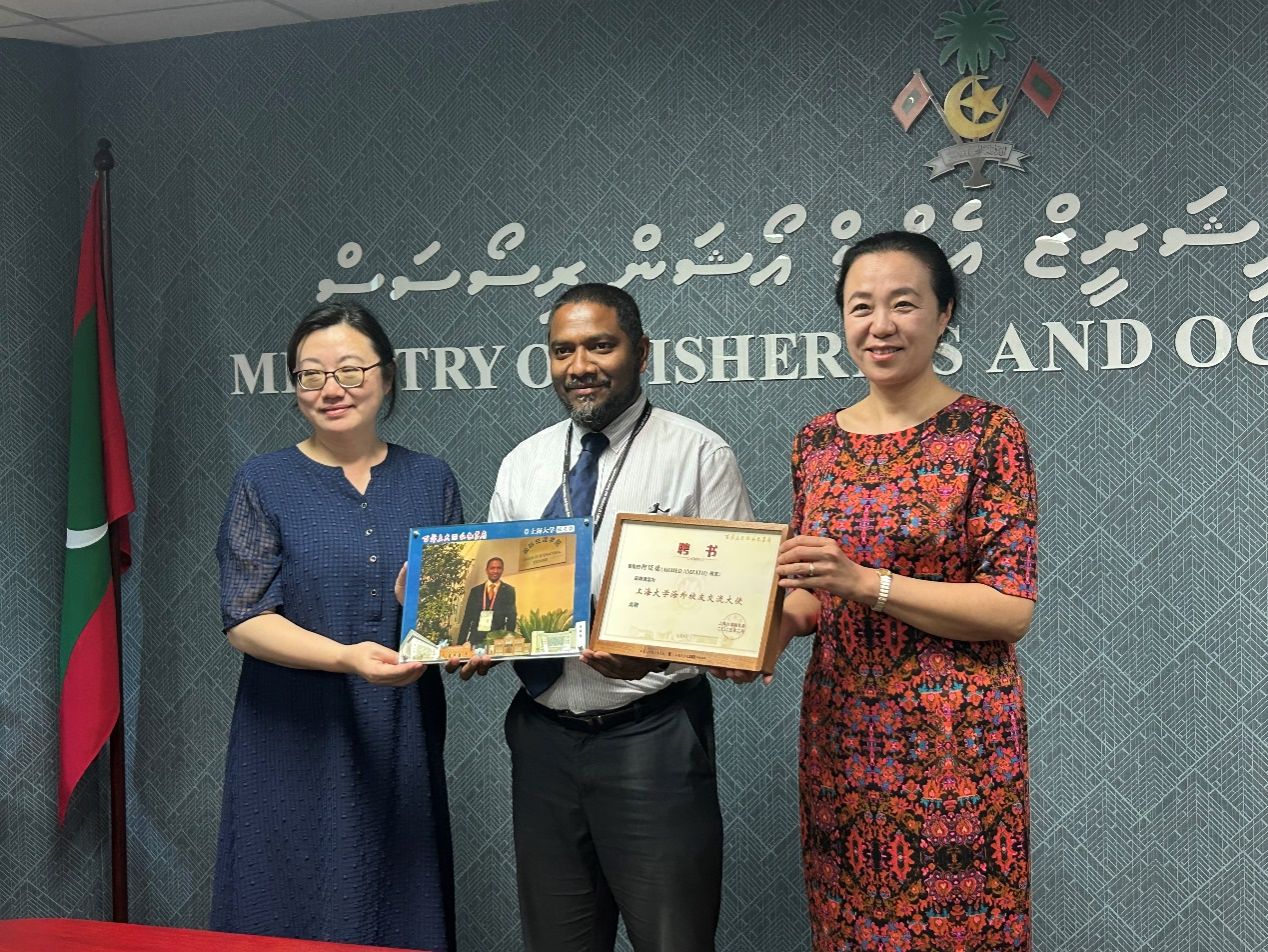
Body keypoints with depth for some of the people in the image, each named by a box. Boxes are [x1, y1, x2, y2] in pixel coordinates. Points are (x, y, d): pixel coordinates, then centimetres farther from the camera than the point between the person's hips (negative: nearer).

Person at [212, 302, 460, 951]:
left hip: (401, 744, 2)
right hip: (297, 744, -2)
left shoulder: (430, 480, 8)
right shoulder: (264, 482, 0)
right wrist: (346, 657, -22)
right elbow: (246, 618, -7)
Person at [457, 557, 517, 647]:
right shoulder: (475, 590, 12)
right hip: (475, 638, 2)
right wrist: (461, 642, 3)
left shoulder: (508, 590, 7)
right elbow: (467, 616, 10)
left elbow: (511, 617, 3)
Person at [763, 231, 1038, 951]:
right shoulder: (817, 440, 7)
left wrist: (867, 582, -21)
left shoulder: (988, 432, -8)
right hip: (840, 736, 4)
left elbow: (1012, 610, -13)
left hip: (956, 743, -4)